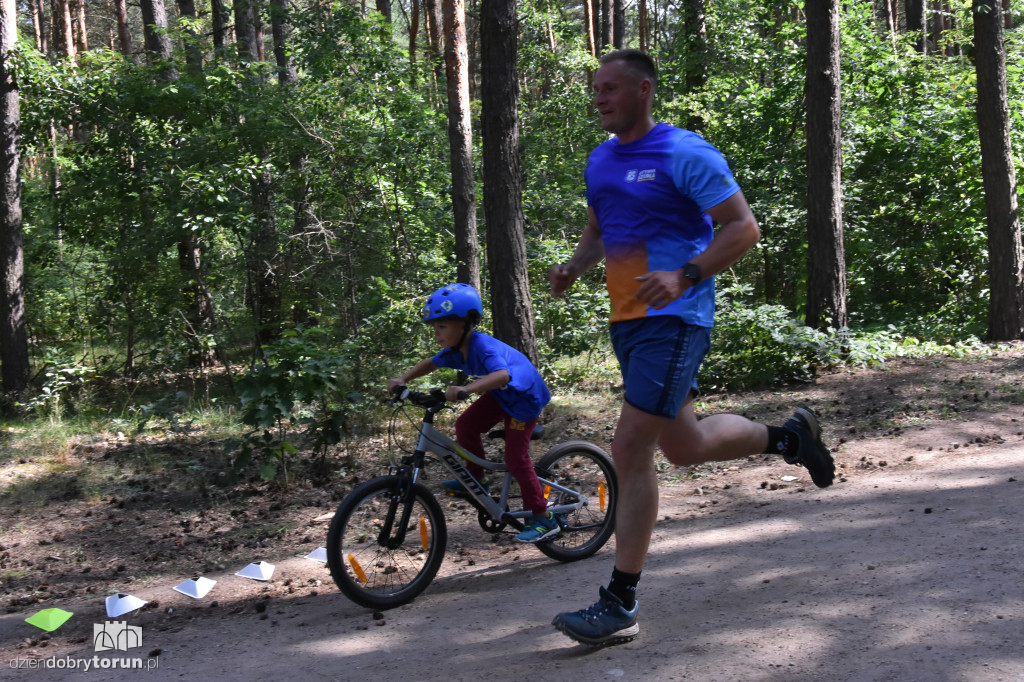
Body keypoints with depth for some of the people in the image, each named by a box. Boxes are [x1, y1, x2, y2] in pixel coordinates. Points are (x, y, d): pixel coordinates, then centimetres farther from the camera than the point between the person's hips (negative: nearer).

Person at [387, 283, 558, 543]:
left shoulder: (483, 347, -36)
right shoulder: (456, 350, -8)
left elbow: (502, 375, -54)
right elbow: (430, 363, 7)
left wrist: (465, 389, -66)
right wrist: (402, 379, -10)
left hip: (525, 397, -8)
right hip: (500, 395, 8)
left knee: (515, 457, -10)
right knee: (465, 425, -5)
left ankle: (543, 519, 0)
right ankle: (476, 478, 15)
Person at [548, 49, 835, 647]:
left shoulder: (685, 154, -10)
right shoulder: (600, 160, 14)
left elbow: (744, 228, -12)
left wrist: (685, 276, -25)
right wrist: (573, 266, 5)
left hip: (673, 319, -9)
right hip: (627, 321, 9)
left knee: (631, 448, -14)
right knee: (683, 446, 17)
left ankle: (621, 606, -5)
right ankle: (789, 437, 43)